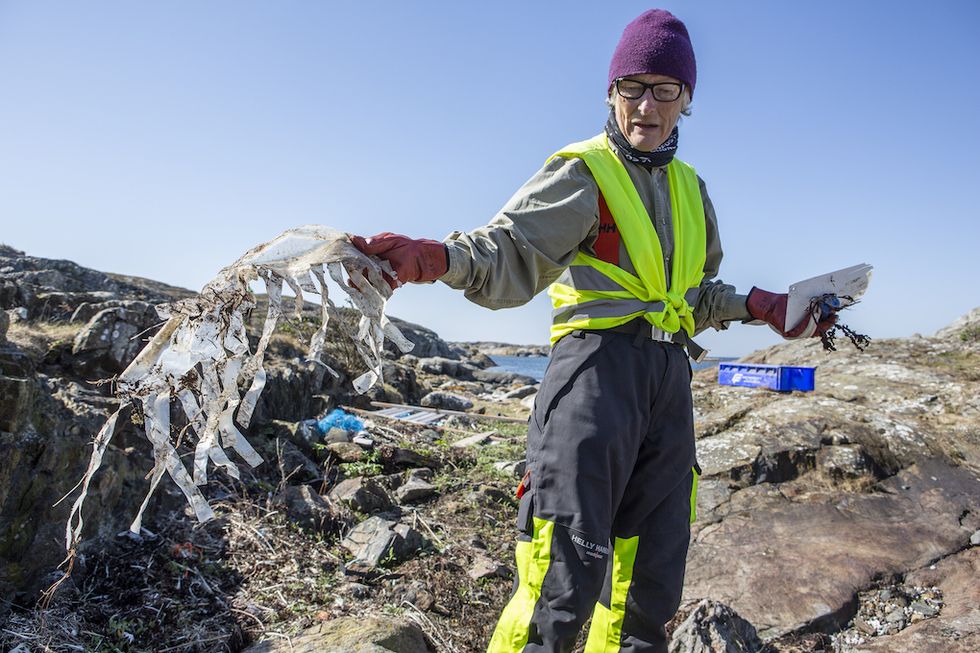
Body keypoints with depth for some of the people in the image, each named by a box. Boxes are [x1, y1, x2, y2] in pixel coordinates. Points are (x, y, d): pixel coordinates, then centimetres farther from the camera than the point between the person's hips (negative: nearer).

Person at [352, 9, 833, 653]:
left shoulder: (689, 188, 19)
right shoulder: (582, 172, -1)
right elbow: (512, 253, -17)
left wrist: (758, 307, 16)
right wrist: (437, 257, -36)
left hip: (670, 375, 7)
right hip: (597, 363, -6)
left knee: (654, 576, 14)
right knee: (569, 568, -12)